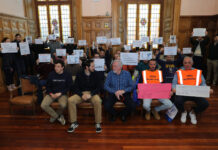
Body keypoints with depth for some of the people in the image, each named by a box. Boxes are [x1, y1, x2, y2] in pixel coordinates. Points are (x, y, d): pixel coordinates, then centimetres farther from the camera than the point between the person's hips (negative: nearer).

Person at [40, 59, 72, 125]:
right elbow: (48, 86, 7)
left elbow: (68, 87, -1)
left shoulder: (67, 75, -5)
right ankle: (59, 117, -1)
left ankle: (54, 116, 4)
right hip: (52, 94, 2)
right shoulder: (51, 74, -1)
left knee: (63, 105, -31)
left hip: (62, 94, -2)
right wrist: (51, 94, -10)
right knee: (43, 105, -20)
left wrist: (60, 93, -13)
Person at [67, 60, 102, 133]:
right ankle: (74, 123, -11)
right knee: (70, 100, -26)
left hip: (92, 93, -1)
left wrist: (90, 94, -18)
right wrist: (82, 95, -17)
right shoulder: (79, 75, 3)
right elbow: (75, 88, 1)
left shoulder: (95, 75, 2)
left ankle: (98, 123, -19)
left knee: (98, 101, -34)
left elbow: (98, 88, -1)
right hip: (81, 93, 1)